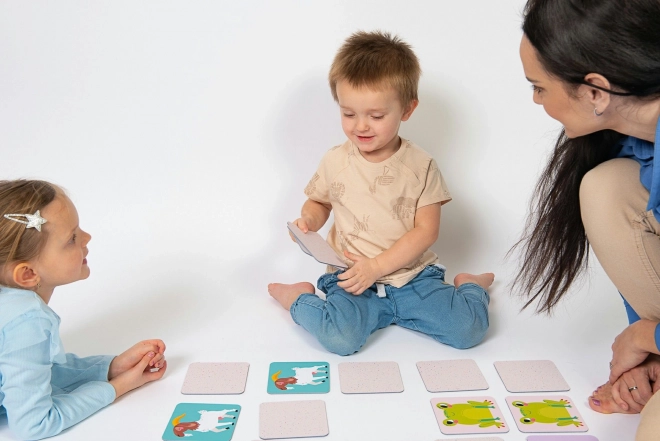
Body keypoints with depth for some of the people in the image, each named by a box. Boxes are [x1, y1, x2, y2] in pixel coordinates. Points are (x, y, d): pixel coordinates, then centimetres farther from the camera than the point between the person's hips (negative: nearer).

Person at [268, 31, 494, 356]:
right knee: (340, 338, -30)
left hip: (413, 277, 1)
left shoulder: (420, 165, -3)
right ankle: (299, 299, 2)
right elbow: (319, 202, 18)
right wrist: (308, 219, -7)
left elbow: (426, 231, -5)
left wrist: (377, 266, -16)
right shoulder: (335, 162, 1)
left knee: (469, 330, -16)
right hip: (352, 281, -1)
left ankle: (469, 286, 18)